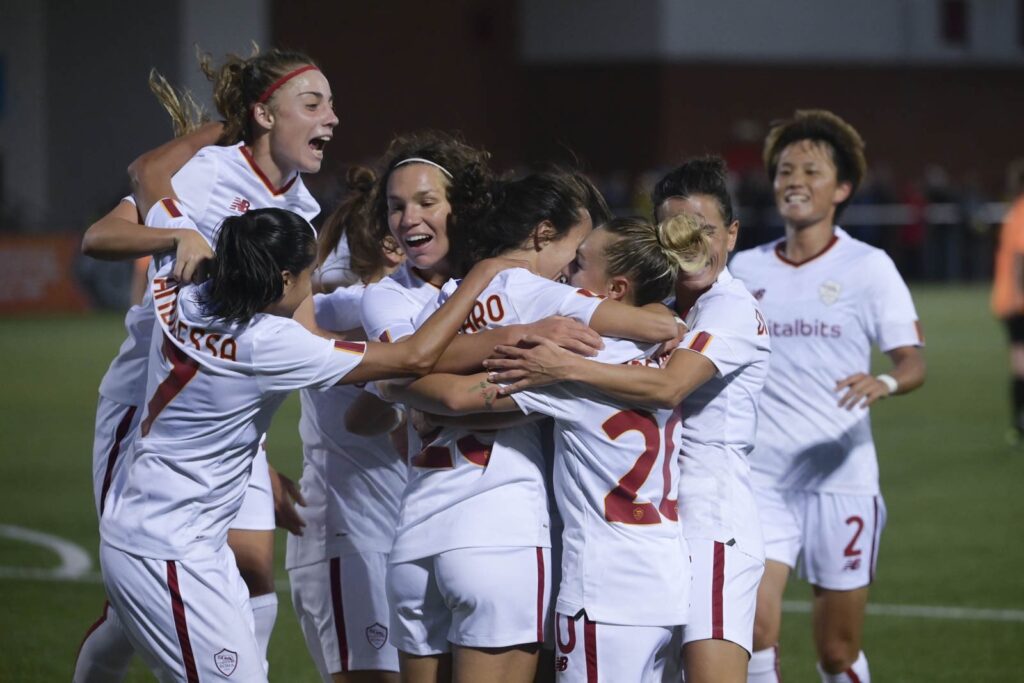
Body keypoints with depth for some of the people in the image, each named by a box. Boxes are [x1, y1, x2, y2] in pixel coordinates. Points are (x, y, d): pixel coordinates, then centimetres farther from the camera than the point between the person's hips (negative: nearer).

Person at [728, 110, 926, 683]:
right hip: (762, 479, 2)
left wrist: (886, 383, -29)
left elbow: (914, 360, -8)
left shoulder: (867, 266, -1)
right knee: (755, 628, -16)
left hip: (842, 479, -2)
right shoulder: (746, 269, 8)